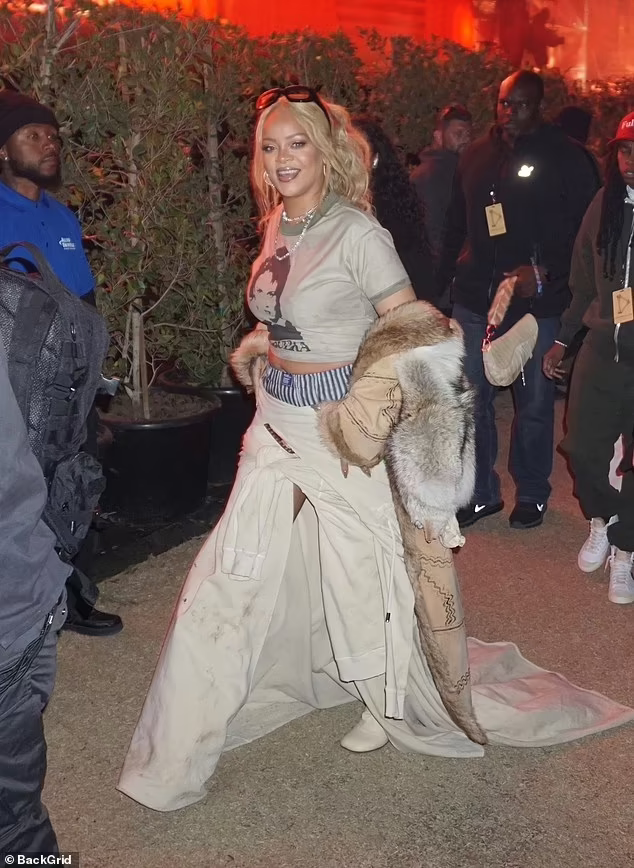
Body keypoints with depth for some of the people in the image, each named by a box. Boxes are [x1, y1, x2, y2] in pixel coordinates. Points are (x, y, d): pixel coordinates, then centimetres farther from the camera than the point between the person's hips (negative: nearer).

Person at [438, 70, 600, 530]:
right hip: (474, 301, 4)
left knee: (534, 403, 8)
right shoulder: (477, 155, 10)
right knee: (470, 401, 7)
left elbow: (585, 230, -5)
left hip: (536, 303, -4)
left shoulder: (566, 158, -3)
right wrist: (444, 280, 9)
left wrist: (545, 272, -16)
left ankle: (532, 493, 27)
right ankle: (482, 492, 24)